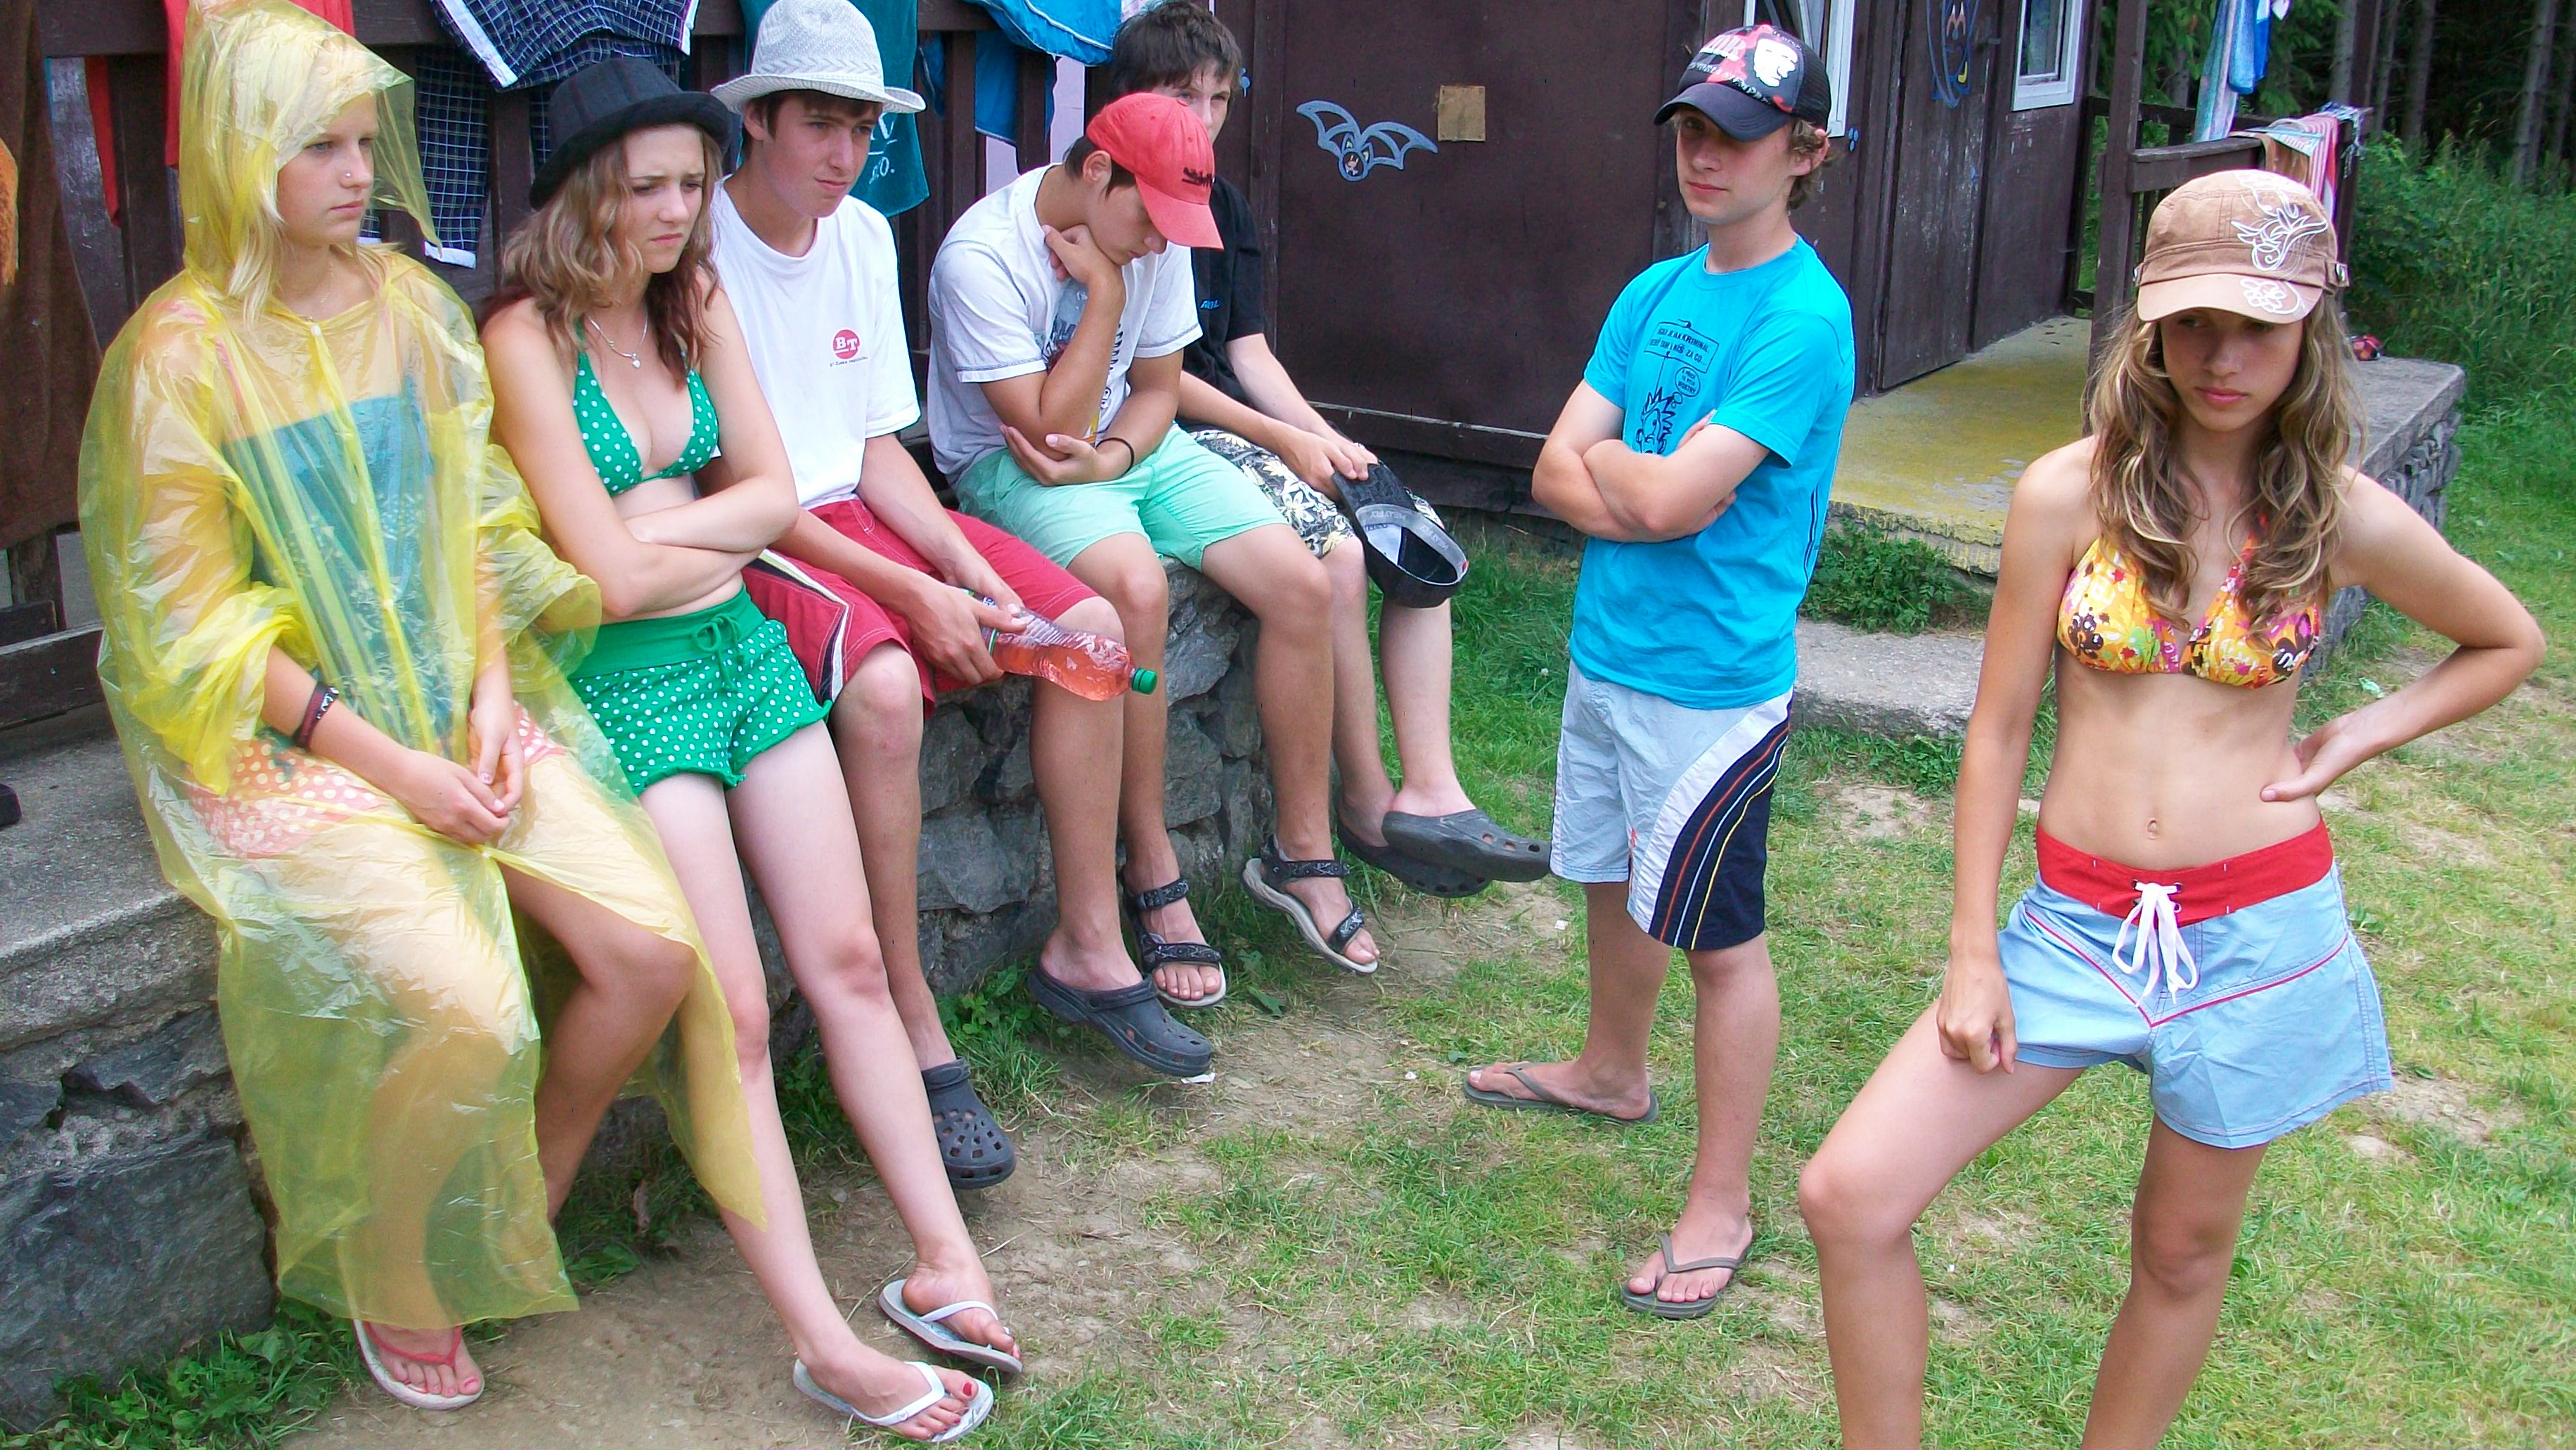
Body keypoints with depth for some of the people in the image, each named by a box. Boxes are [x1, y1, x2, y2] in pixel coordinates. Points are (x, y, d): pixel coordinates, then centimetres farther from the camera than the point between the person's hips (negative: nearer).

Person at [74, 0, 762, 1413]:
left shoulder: (408, 305, 6)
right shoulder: (181, 352, -10)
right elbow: (195, 631, -11)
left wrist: (492, 697, -6)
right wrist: (385, 761, -16)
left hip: (459, 704, 6)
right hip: (282, 738, -5)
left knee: (653, 950, -12)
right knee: (467, 1014, -24)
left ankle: (518, 1223, 14)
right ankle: (396, 1292, 6)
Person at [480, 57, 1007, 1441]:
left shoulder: (696, 303, 9)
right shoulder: (527, 338, -12)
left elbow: (773, 490, 4)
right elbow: (608, 576, -16)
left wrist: (654, 530, -9)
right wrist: (731, 525, -1)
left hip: (742, 646, 7)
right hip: (622, 680, -6)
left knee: (848, 963, 4)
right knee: (733, 1017, -9)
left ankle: (946, 1262, 11)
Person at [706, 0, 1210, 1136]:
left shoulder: (864, 236, 10)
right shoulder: (701, 247, -14)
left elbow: (874, 444, 12)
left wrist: (962, 564, -5)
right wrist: (911, 595, -20)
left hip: (859, 512, 8)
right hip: (749, 543, -8)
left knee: (1089, 626, -6)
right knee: (882, 685, -35)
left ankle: (1086, 942, 6)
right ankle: (912, 1037, -24)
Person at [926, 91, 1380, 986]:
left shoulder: (1154, 239, -1)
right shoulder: (982, 258, -21)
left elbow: (1158, 389, 7)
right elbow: (1048, 425, -22)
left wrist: (1109, 459, -14)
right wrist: (1104, 294, -22)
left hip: (1132, 446, 6)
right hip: (1014, 466, -6)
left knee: (1303, 585, -14)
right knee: (1135, 587, -37)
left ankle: (1302, 852, 0)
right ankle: (1152, 876, -23)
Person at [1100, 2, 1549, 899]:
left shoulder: (1224, 208, 17)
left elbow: (1248, 353, 13)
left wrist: (1325, 439, -4)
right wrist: (1283, 442, -14)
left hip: (1246, 424, 8)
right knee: (1337, 557, -27)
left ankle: (1430, 790, -14)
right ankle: (1368, 804, -13)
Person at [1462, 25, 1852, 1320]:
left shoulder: (1803, 318, -17)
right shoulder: (1654, 292, 8)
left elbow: (1668, 500, -24)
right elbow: (1554, 472, 2)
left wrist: (1607, 460, -4)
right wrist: (1651, 490, -16)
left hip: (1712, 679, -8)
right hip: (1606, 650, 8)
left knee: (1721, 939, 3)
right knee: (1612, 879, 24)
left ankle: (1721, 1202, 15)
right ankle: (1612, 1071, 49)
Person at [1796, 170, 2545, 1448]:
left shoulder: (2343, 519, -3)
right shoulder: (2068, 494, -5)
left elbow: (2511, 643, 15)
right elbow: (1997, 731, 0)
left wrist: (2357, 738, 0)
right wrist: (1972, 952, -2)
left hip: (2259, 932, 0)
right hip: (2076, 919, 0)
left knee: (2184, 1249, 14)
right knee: (1851, 1195, -10)